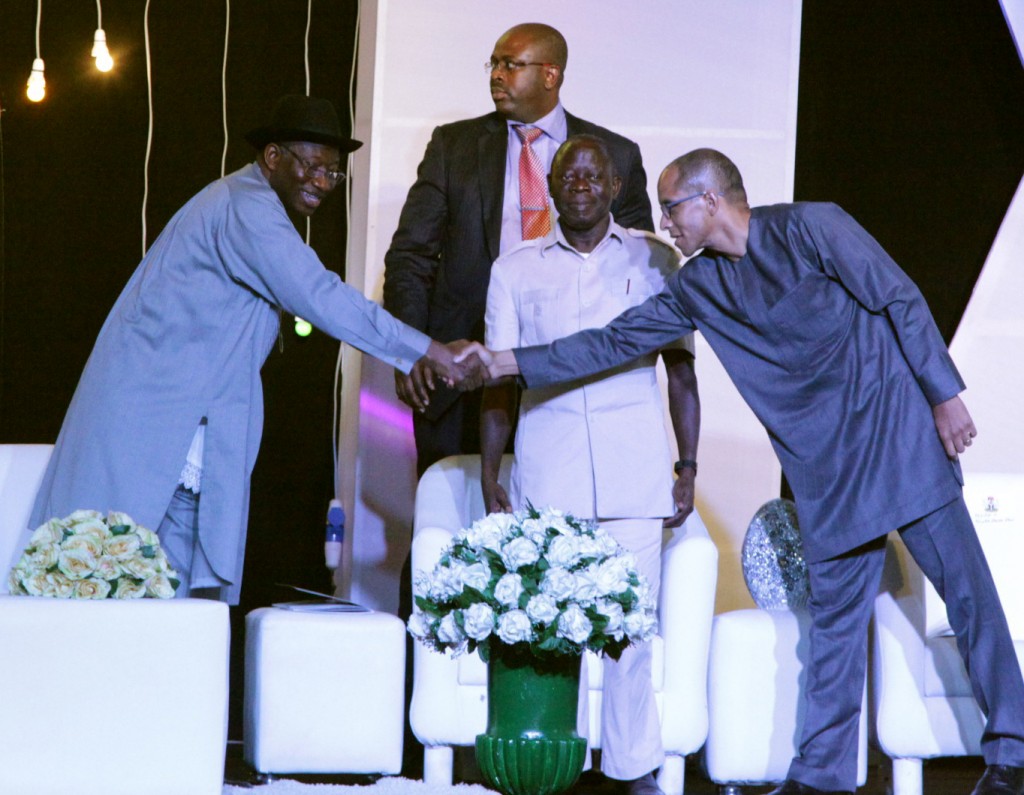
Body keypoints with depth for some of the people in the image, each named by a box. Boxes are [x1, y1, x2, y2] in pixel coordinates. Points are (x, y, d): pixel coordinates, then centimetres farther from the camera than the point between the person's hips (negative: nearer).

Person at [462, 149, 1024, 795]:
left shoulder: (809, 228, -9)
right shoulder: (698, 288, 7)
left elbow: (902, 300, -8)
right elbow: (617, 341, 10)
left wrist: (944, 394, -10)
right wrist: (507, 363, 5)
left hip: (897, 427, -5)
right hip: (825, 466, 5)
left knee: (966, 588, -3)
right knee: (834, 614, 5)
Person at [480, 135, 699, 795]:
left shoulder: (654, 260, 10)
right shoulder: (516, 270, 12)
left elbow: (681, 369, 11)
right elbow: (500, 379, 13)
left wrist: (689, 467, 5)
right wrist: (490, 477, 7)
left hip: (634, 473, -1)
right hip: (546, 474, 1)